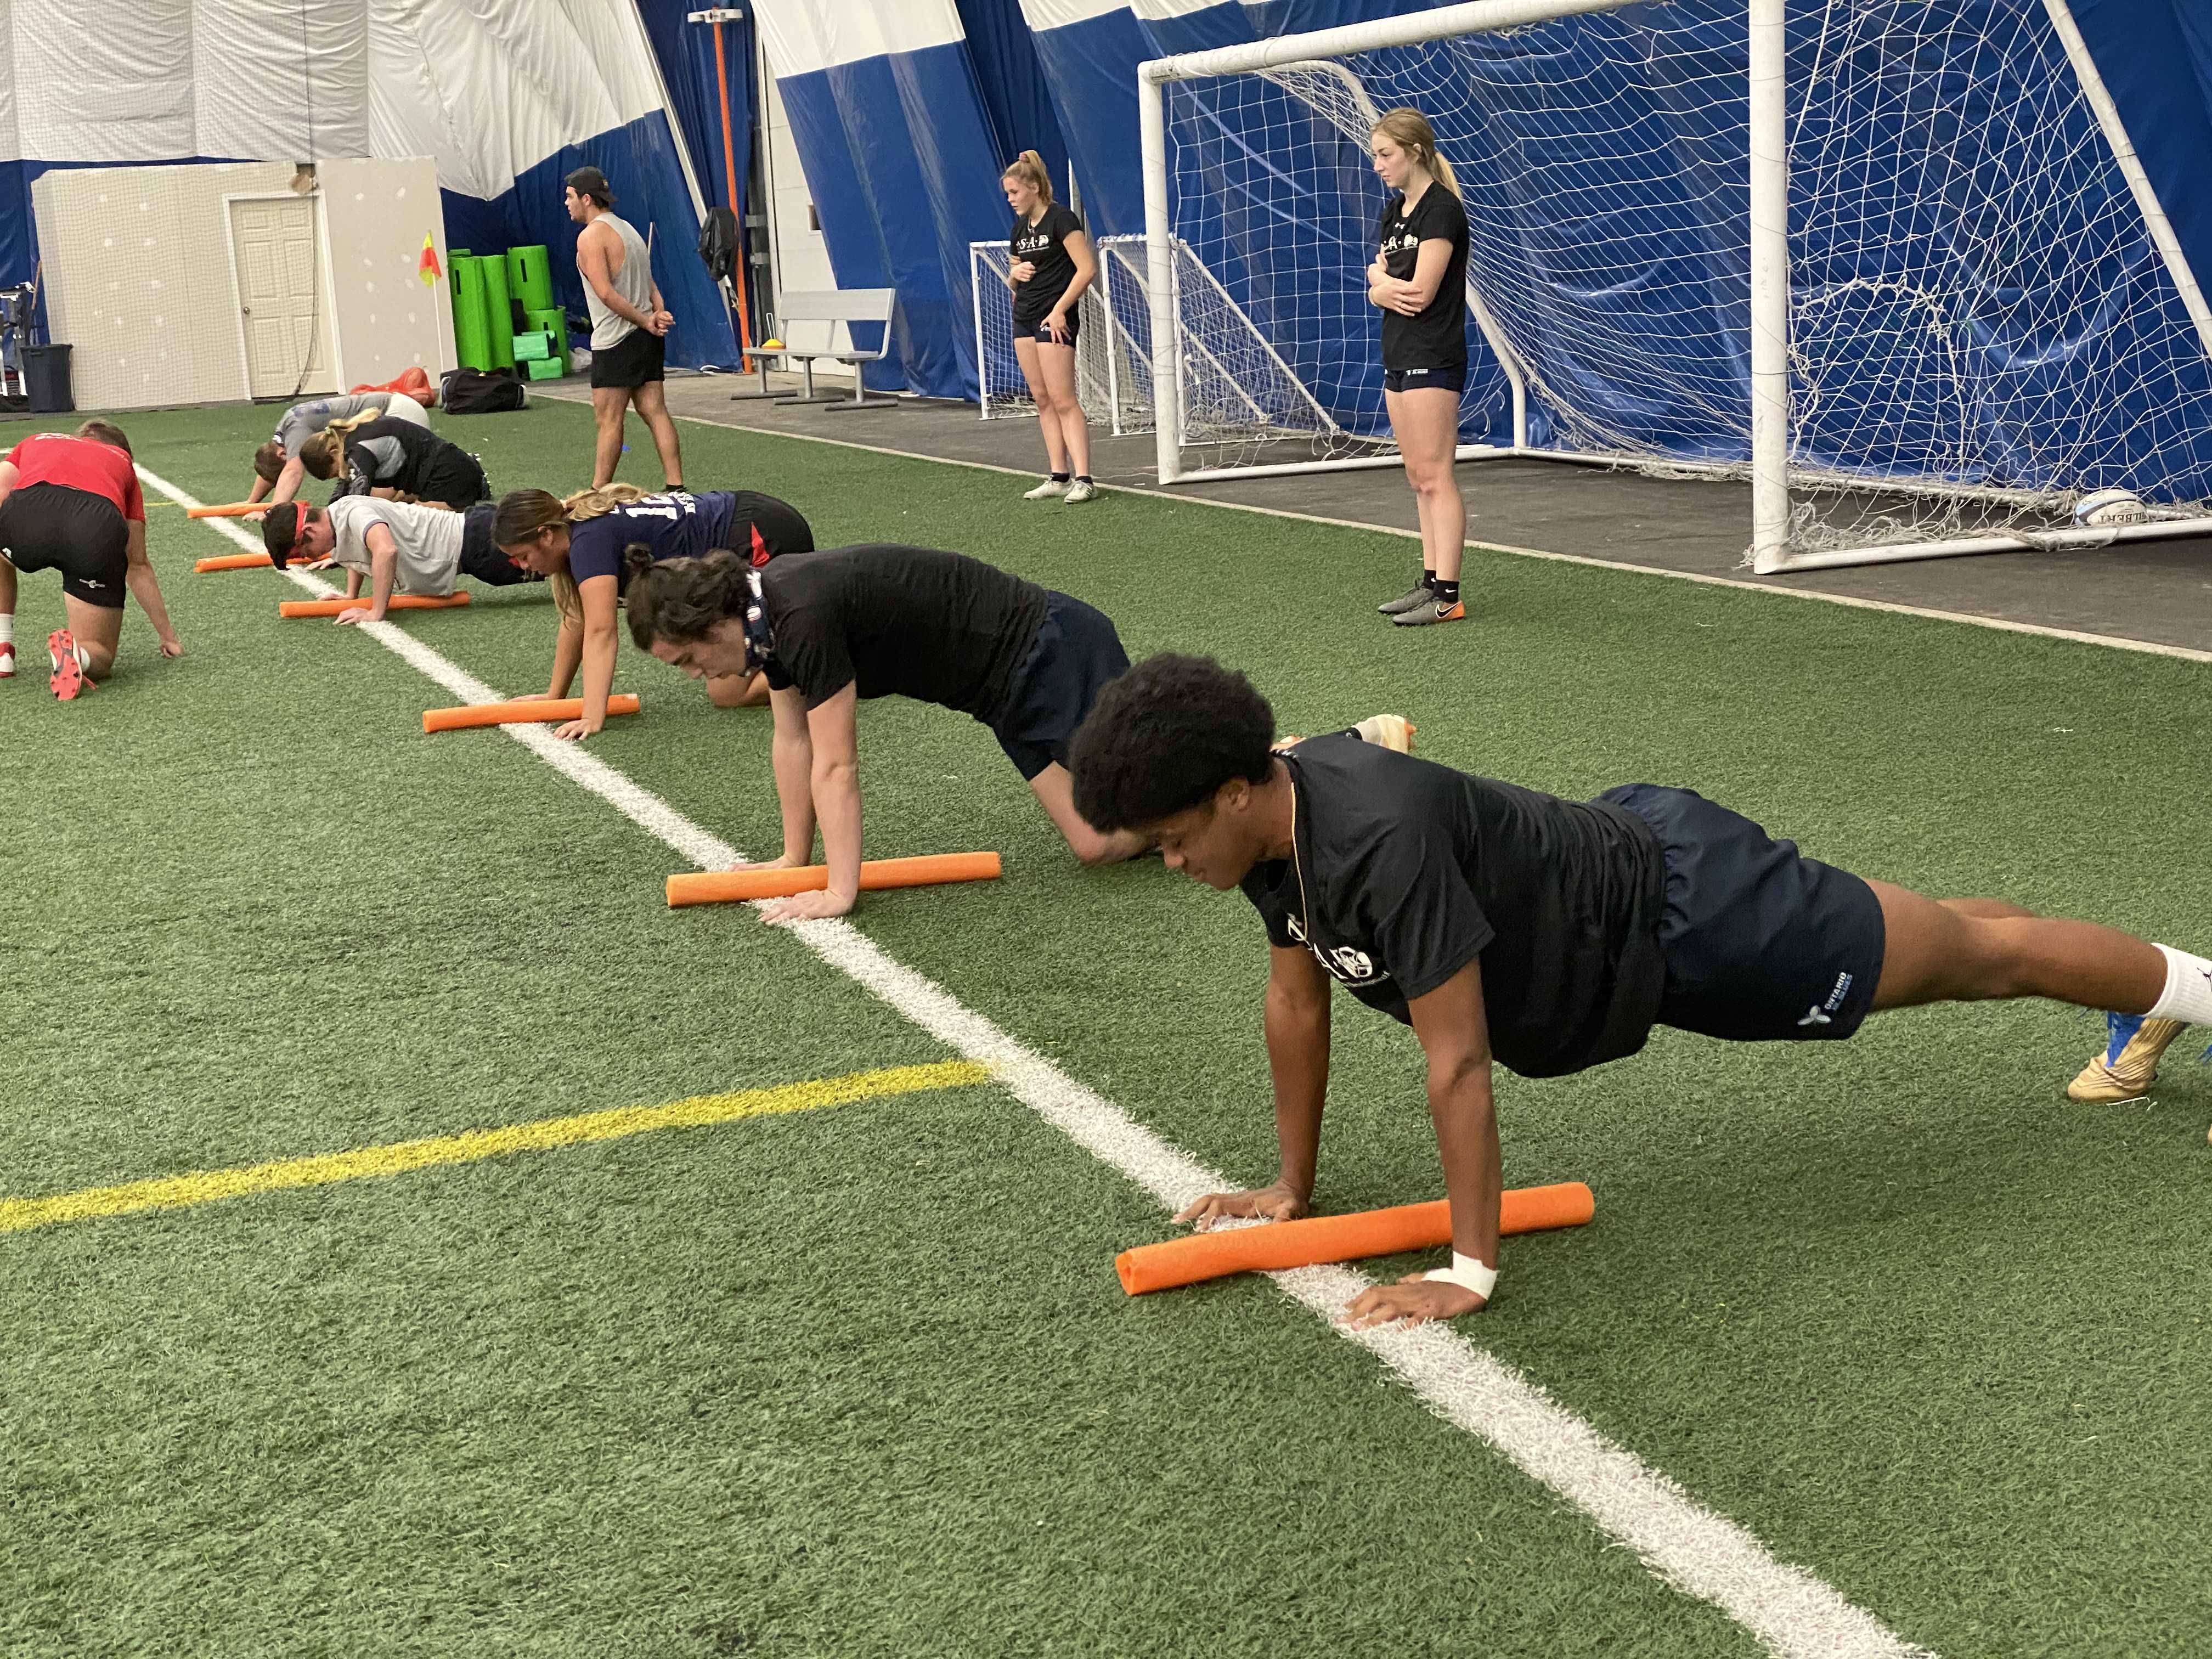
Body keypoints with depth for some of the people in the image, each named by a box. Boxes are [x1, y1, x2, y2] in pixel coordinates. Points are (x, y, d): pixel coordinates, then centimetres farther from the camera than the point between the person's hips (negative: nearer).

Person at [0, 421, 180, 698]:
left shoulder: (35, 442, 38)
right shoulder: (122, 461, 37)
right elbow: (138, 566, 40)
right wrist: (169, 636, 47)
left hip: (26, 514, 1)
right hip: (100, 528, -1)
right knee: (99, 656, 16)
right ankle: (78, 656, -19)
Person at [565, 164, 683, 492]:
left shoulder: (592, 236, -10)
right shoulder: (627, 229, 19)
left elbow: (606, 293, -18)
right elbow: (649, 283, 15)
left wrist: (646, 322, -12)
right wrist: (658, 313, -1)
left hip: (616, 339, -8)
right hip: (647, 340, 8)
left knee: (608, 420, -3)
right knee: (655, 412, 4)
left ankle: (598, 494, 2)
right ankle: (676, 488, -1)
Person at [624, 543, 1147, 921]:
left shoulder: (804, 618, -28)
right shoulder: (763, 610, 1)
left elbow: (836, 766, -25)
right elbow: (794, 739, 10)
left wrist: (840, 893, -22)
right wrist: (794, 859, 12)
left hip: (1050, 650, -8)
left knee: (1101, 841, -12)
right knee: (1094, 844, 8)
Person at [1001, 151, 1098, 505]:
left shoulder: (1061, 218, -10)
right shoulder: (1020, 227, 15)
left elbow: (1087, 269, -15)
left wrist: (1059, 310, -18)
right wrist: (1015, 274, 1)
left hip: (1054, 319, -8)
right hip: (1024, 317, 8)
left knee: (1062, 399, -12)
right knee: (1042, 399, 5)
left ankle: (1082, 479, -13)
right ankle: (1059, 477, 7)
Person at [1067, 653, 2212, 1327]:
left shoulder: (1380, 840, -39)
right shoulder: (1273, 822, -12)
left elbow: (1457, 1061, -35)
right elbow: (1296, 1000, 1)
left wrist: (1471, 1270, -28)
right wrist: (1291, 1189, 6)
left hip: (1682, 908, -8)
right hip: (1620, 851, 8)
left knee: (1977, 957, 12)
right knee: (1933, 950, 29)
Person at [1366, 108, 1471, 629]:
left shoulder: (1441, 209, -13)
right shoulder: (1394, 210, 16)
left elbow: (1421, 292, -19)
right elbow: (1377, 283, 13)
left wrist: (1382, 278, -1)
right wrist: (1383, 288, -10)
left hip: (1433, 360, -9)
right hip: (1398, 357, 9)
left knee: (1435, 476, -10)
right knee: (1418, 478, 10)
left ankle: (1448, 596, -10)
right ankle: (1431, 582, 14)